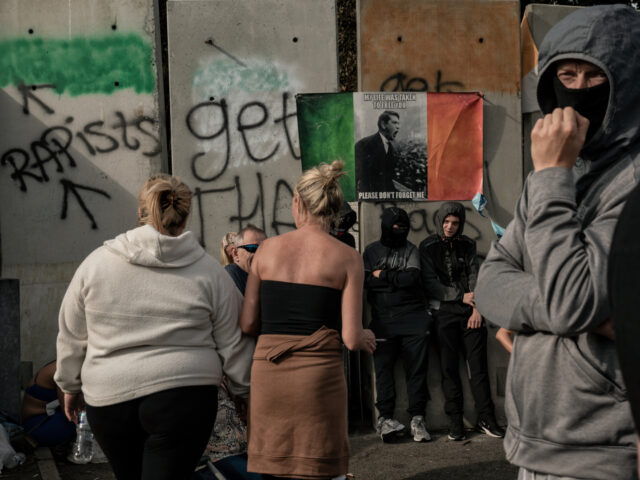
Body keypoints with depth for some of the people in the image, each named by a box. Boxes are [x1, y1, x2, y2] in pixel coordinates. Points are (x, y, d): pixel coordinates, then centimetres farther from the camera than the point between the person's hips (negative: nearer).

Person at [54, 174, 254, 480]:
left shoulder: (97, 263, 1)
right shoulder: (209, 271, -2)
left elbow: (72, 337, 8)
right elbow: (232, 346, 2)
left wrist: (71, 386, 22)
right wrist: (245, 392, 17)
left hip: (107, 399, 3)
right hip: (182, 398, -2)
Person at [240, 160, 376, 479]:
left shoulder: (267, 249, 5)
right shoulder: (347, 258, -2)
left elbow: (247, 324, 4)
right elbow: (351, 339, -7)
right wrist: (366, 338, 16)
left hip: (267, 373, 3)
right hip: (319, 374, -3)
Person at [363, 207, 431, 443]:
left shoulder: (410, 249, 12)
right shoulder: (371, 251, 13)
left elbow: (413, 277, -5)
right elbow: (365, 281, 0)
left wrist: (382, 275, -1)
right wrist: (397, 278, -5)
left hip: (413, 317, 0)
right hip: (383, 319, 0)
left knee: (416, 368, -1)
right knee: (383, 368, -4)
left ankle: (417, 418, 4)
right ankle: (385, 417, 1)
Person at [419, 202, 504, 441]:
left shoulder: (467, 245, 12)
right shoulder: (428, 247, 3)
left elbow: (474, 278, 7)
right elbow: (430, 284, -2)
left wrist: (477, 308, -5)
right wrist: (461, 296, -8)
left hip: (469, 312, 2)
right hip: (444, 311, -2)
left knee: (478, 365, -2)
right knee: (449, 367, -3)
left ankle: (485, 418, 4)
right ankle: (455, 421, 2)